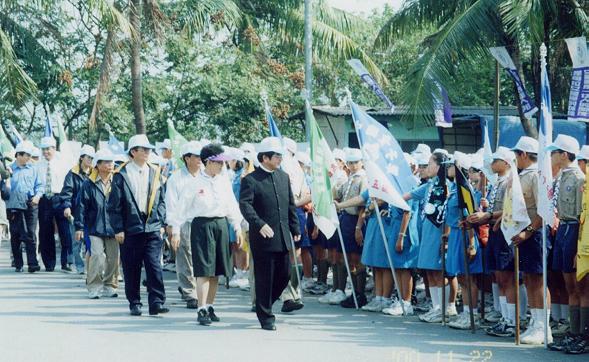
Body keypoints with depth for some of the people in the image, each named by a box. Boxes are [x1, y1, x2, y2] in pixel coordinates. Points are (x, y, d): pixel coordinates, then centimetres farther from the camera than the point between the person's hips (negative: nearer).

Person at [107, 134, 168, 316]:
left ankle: (156, 302, -6)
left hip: (152, 228, 2)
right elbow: (114, 205, -2)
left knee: (154, 265, -7)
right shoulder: (121, 175, -2)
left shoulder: (155, 173, 9)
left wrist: (161, 223, 7)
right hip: (130, 230, -2)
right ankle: (134, 303, 15)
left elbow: (161, 201, 15)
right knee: (131, 269, 4)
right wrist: (118, 229, -6)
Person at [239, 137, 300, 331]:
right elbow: (245, 205, -20)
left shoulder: (284, 177, 13)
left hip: (283, 236, 6)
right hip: (263, 236, -6)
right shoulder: (250, 180, -8)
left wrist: (295, 229, 16)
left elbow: (291, 204, 19)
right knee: (265, 278, 0)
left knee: (284, 275, 9)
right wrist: (260, 224, -31)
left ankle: (264, 305, 29)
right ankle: (266, 317, 10)